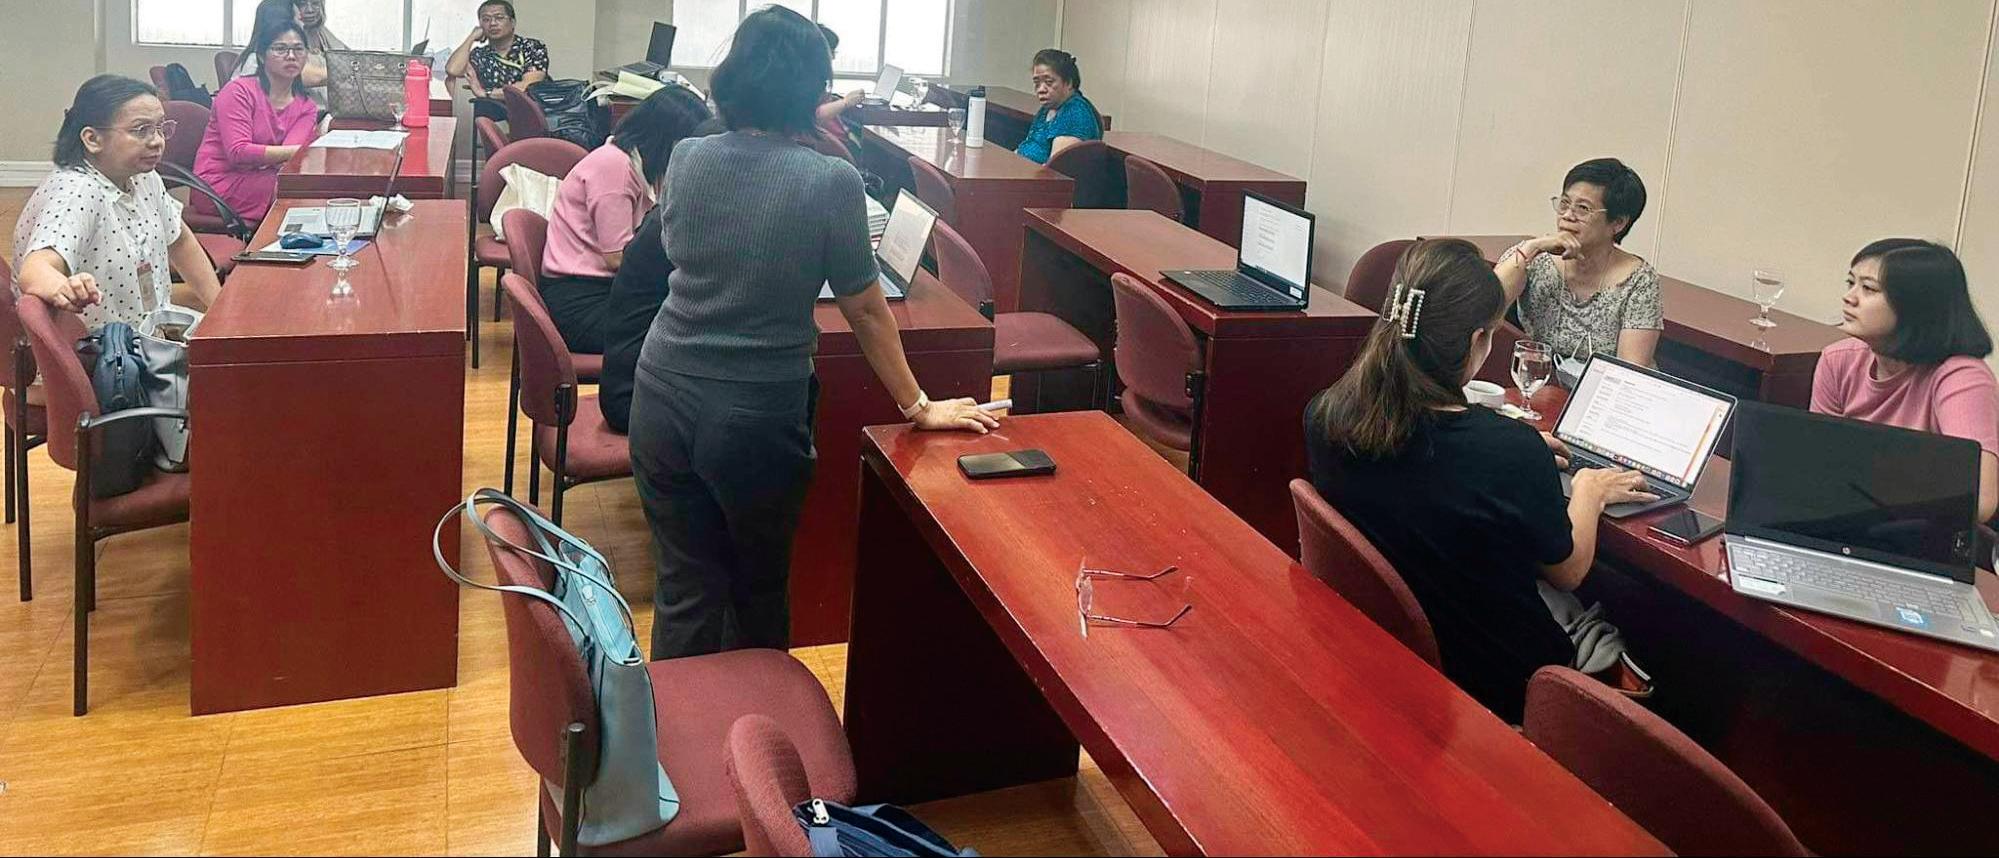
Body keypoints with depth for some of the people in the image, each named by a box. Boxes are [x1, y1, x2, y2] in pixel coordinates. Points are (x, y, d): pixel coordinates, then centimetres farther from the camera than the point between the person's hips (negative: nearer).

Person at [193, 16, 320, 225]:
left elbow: (288, 157, -10)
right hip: (218, 183, -5)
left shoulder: (306, 108, 6)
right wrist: (303, 151, -23)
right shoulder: (239, 91, -8)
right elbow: (238, 152, -19)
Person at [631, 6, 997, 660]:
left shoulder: (686, 159, -2)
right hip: (758, 417, -3)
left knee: (684, 588, 13)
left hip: (665, 399, 3)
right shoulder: (830, 182, -13)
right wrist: (918, 407, 7)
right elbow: (867, 312, -5)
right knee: (760, 588, 20)